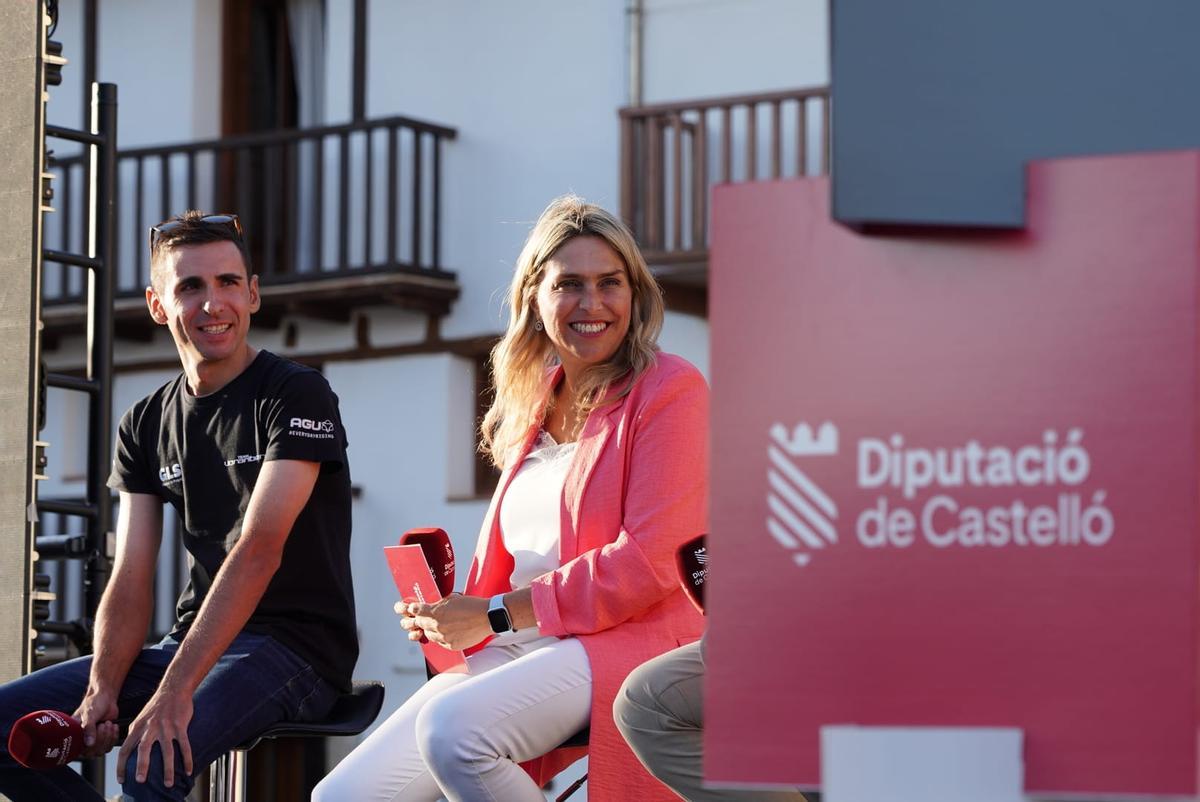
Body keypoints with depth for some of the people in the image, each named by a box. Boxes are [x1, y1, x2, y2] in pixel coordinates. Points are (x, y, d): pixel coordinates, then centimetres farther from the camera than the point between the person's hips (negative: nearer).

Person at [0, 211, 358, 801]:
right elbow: (131, 580, 4)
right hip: (195, 642, 7)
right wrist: (102, 690, -16)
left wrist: (175, 690, -30)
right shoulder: (145, 425, 11)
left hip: (296, 647, -7)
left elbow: (258, 551, -21)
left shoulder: (295, 396, -10)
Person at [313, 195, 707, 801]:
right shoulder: (534, 406, 21)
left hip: (622, 642, -7)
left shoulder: (670, 389, -2)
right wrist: (449, 619, 1)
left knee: (451, 728, -35)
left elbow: (648, 562, -11)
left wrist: (497, 615, -11)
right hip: (514, 655, 7)